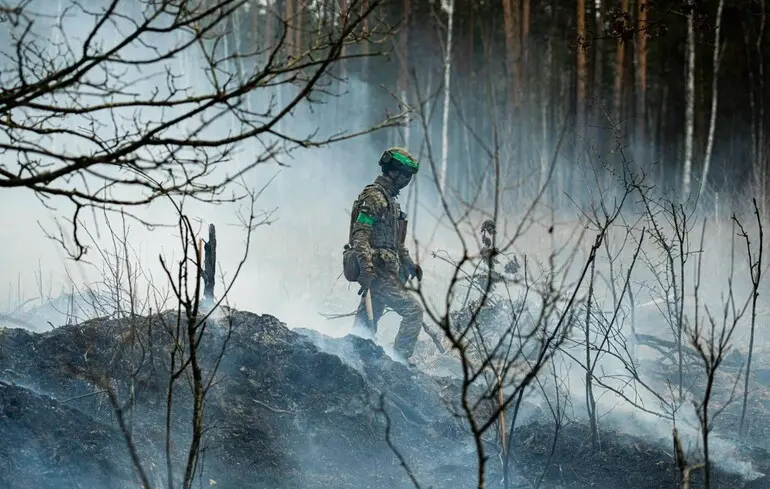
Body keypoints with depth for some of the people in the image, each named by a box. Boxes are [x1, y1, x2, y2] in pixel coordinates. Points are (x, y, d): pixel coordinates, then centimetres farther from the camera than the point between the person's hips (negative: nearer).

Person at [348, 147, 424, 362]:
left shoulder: (390, 200, 22)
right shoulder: (373, 197, -11)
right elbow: (359, 235, -21)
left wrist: (409, 264, 25)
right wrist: (366, 267, -31)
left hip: (384, 271, 10)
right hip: (378, 271, -10)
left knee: (366, 324, 9)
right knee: (413, 310, -12)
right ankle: (400, 359, -13)